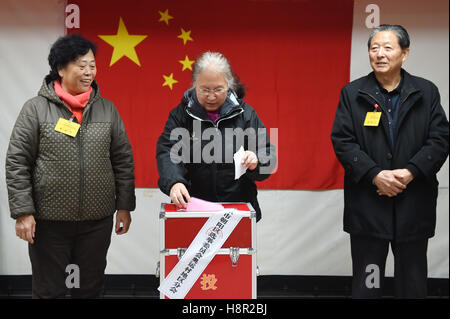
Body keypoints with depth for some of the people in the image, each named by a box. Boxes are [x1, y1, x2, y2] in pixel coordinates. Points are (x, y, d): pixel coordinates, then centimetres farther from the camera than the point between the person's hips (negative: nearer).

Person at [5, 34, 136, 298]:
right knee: (49, 290, 9)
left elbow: (123, 161, 9)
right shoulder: (37, 108, -3)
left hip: (98, 221, 3)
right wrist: (23, 212, -10)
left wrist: (124, 207, 6)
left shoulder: (107, 109, 6)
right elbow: (17, 163, -4)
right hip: (49, 221, -2)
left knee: (91, 287, 14)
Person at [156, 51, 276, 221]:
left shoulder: (245, 113, 4)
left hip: (238, 206, 1)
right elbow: (166, 151, -10)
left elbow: (267, 155, 2)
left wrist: (255, 162, -22)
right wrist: (173, 182, -29)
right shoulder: (181, 114, 2)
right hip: (191, 206, 0)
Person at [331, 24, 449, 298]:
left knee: (413, 284, 11)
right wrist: (375, 175, -16)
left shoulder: (426, 93, 5)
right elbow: (342, 141, -4)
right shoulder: (352, 94, 4)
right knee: (366, 284, 7)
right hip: (367, 205, -1)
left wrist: (409, 172, -16)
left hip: (414, 204, 1)